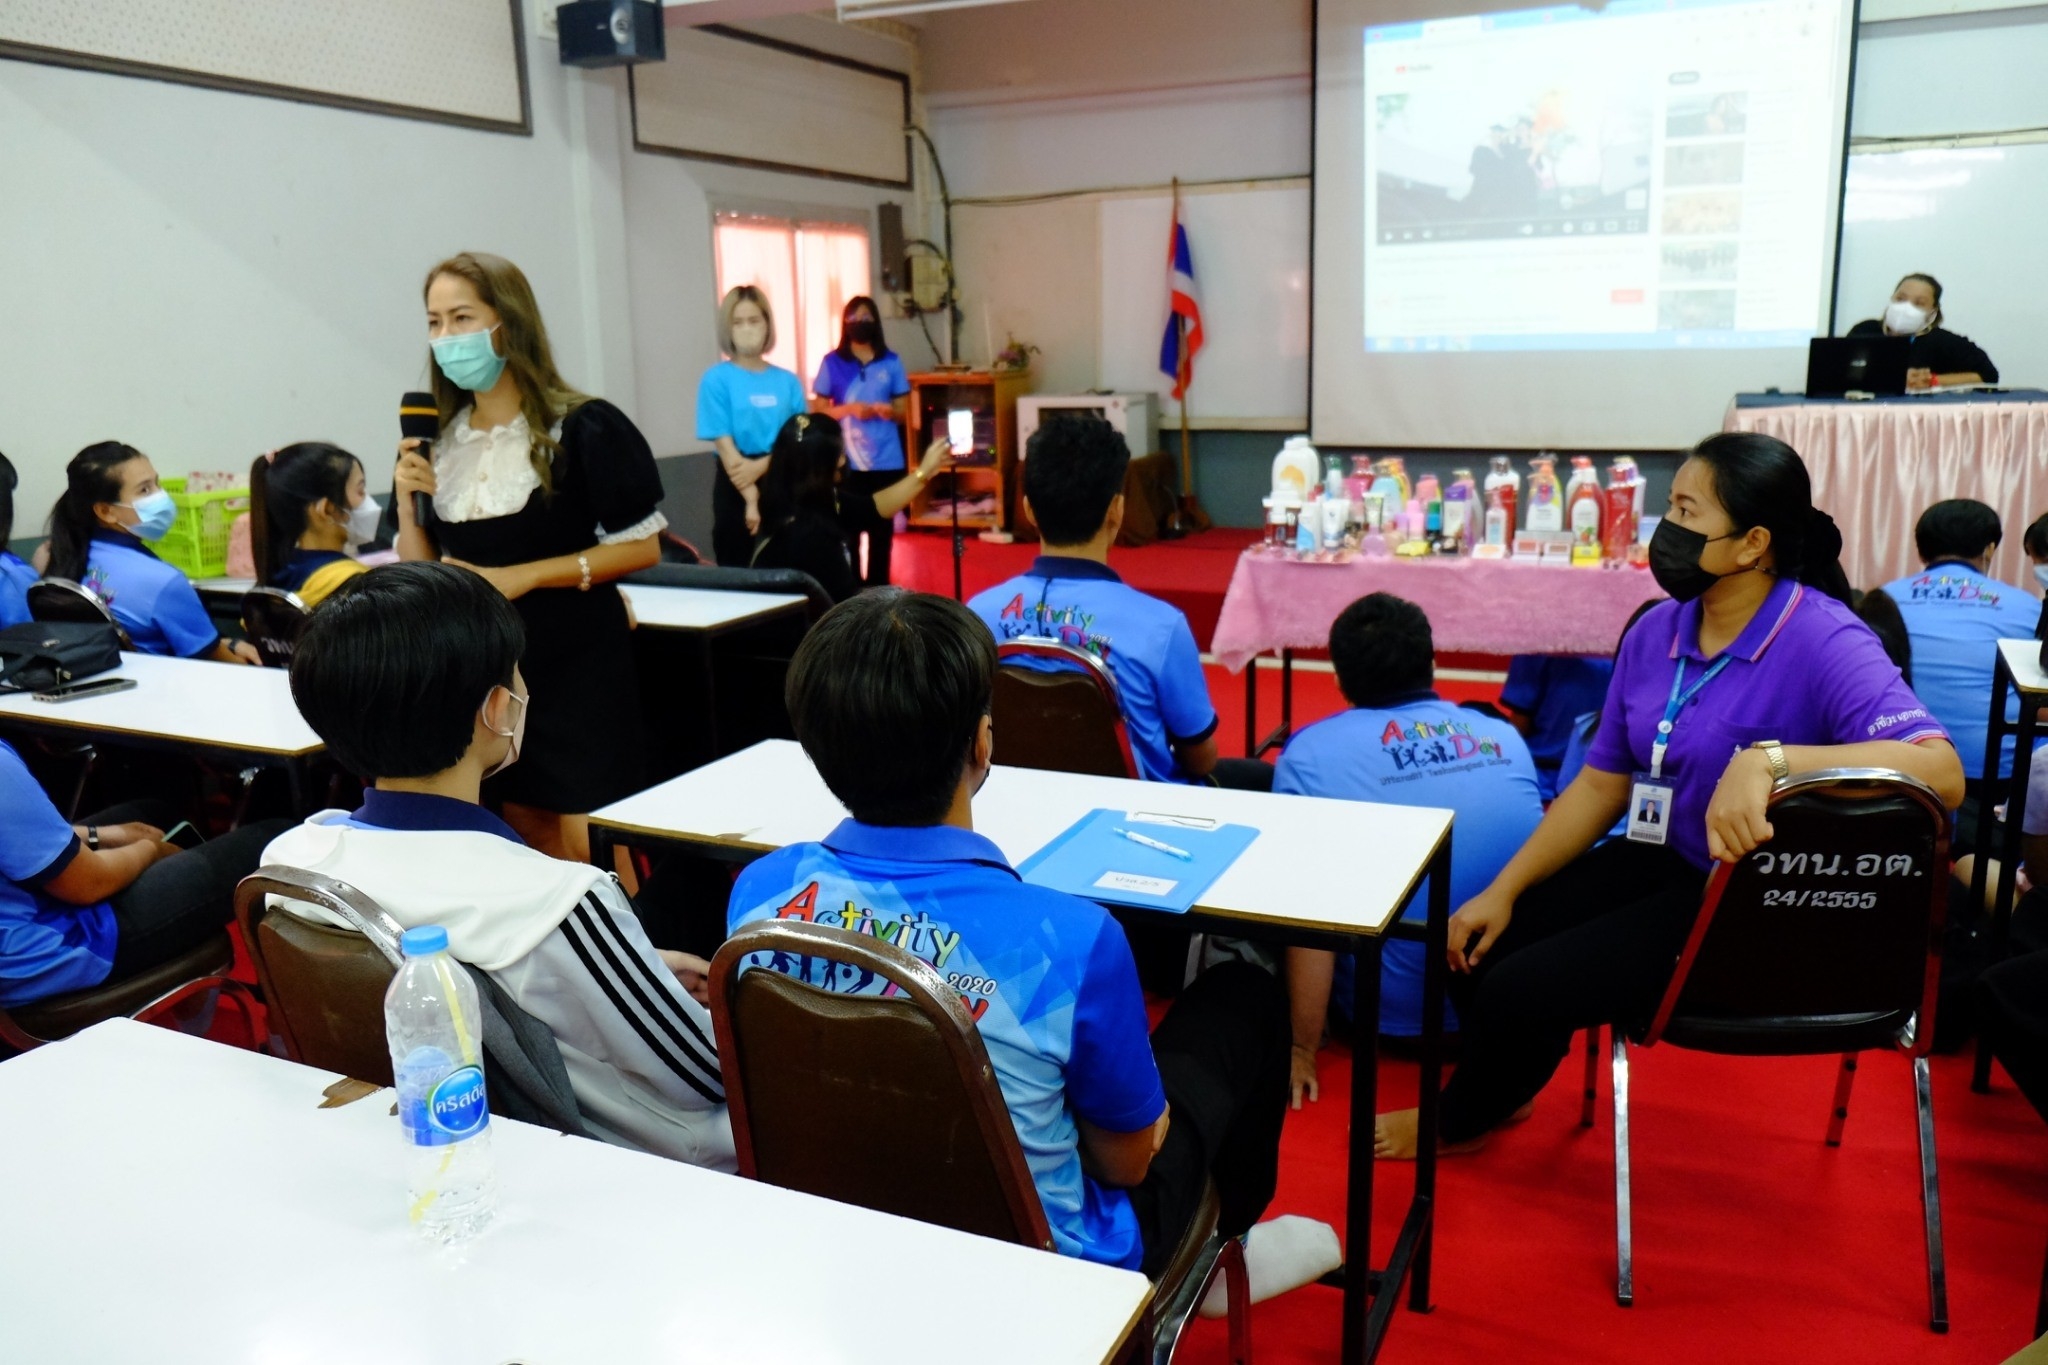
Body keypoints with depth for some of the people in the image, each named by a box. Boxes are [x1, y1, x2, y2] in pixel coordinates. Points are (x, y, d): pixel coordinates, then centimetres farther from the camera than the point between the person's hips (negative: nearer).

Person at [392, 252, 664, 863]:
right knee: (526, 838, 13)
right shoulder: (438, 439, 5)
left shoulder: (583, 428, -10)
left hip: (577, 662, -5)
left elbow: (641, 546, -12)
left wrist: (521, 576, -17)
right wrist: (407, 499, -9)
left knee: (588, 848, -2)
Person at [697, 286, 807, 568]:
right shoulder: (716, 379, -5)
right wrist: (751, 498, -18)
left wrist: (762, 465, -16)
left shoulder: (788, 382, 5)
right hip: (736, 490, -3)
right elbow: (726, 447, -10)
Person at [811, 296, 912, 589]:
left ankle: (878, 590, 17)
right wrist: (849, 409, -14)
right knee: (847, 529, -1)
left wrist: (888, 410, -14)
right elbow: (818, 410, 2)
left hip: (886, 463, 2)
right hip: (846, 463, -2)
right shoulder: (832, 362, 2)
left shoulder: (891, 362, 5)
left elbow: (903, 411, 8)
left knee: (882, 529, 7)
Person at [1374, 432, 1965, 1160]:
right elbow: (1604, 780, 6)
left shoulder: (1824, 643, -21)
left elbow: (1941, 772, -35)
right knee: (1475, 943, -2)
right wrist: (1504, 889, 2)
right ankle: (1501, 1086, 31)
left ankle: (1458, 1120, 21)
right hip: (1660, 862, 7)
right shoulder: (1657, 632, 1)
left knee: (1518, 990, -14)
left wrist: (1770, 759, -46)